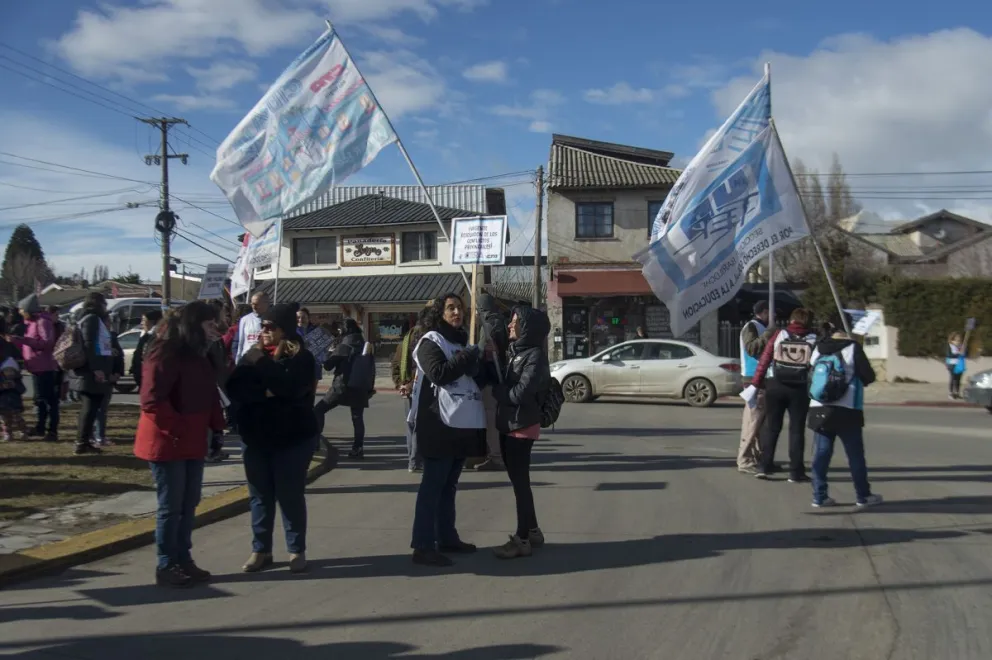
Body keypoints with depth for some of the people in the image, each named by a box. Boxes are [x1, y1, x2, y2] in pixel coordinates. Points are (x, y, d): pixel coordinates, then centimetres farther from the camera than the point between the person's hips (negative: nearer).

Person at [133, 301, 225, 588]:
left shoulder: (197, 355, 13)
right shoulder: (165, 354, -16)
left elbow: (209, 395, 17)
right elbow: (151, 401, -23)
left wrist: (216, 428, 6)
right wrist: (177, 431, -22)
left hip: (192, 442, 9)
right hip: (168, 443, -9)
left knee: (189, 504, 12)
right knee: (171, 506, -2)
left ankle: (184, 561, 22)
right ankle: (166, 567, 9)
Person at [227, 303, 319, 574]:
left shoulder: (301, 357, -7)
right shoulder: (252, 354, 7)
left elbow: (289, 387, -24)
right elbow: (234, 388, -5)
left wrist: (263, 358, -16)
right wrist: (264, 393, -21)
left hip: (292, 438, -4)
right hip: (256, 438, 4)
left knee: (291, 496, 2)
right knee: (260, 496, 9)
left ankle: (297, 551, 13)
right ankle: (261, 550, 19)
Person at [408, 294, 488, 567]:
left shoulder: (463, 342, 19)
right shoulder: (431, 341, -5)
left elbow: (476, 376, 23)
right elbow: (439, 373, -21)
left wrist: (483, 360, 4)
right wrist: (469, 356, -14)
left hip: (462, 423, 8)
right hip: (439, 424, -8)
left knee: (449, 484, 15)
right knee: (433, 485, -7)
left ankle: (447, 537, 24)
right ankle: (423, 546, -5)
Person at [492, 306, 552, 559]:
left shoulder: (535, 356, -14)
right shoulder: (516, 352, 14)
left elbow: (520, 393, -22)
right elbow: (503, 383, 11)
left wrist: (496, 389, -8)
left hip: (522, 427, -9)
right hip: (508, 425, 9)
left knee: (520, 482, -2)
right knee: (518, 481, 16)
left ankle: (522, 539, 6)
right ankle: (531, 531, 27)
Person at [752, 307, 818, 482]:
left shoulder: (779, 335, 1)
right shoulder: (814, 339, 2)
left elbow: (764, 359, -1)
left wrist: (756, 383, 3)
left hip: (775, 386, 1)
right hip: (800, 389, -1)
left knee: (771, 426, 10)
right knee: (797, 429, 6)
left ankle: (765, 466, 7)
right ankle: (796, 472, 6)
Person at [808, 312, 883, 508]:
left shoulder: (818, 348, 5)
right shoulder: (853, 348, -9)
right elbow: (869, 376, -7)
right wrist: (857, 378, 13)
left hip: (819, 409, 4)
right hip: (846, 410, -4)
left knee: (821, 453, 6)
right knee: (855, 454, 7)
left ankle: (819, 496, 6)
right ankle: (863, 496, 15)